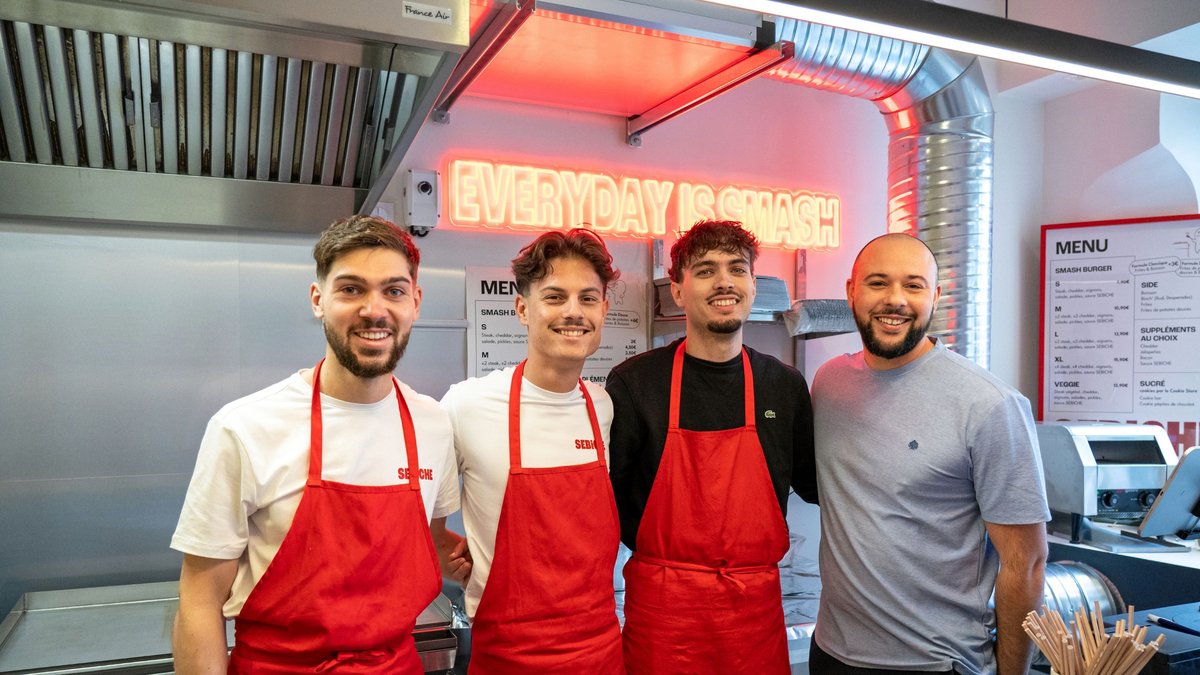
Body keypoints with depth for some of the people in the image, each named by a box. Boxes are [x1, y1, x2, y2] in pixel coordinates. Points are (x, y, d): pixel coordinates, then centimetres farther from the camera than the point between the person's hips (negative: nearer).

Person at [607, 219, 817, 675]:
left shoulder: (785, 386, 2)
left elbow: (815, 484, 14)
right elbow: (601, 493, -2)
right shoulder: (633, 383, -7)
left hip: (757, 605, 3)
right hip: (662, 607, -2)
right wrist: (657, 547, -8)